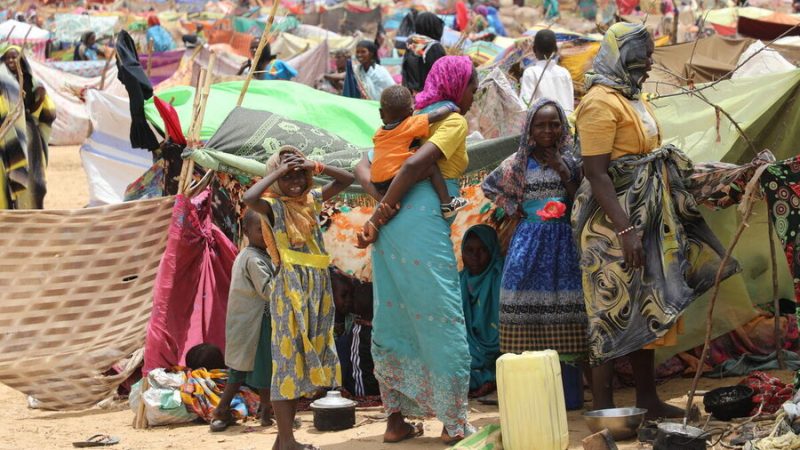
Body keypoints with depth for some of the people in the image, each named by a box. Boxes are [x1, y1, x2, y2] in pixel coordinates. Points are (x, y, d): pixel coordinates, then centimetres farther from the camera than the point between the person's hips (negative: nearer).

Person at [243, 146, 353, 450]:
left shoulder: (312, 200, 12)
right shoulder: (274, 206, -7)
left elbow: (347, 179, 16)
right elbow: (249, 198, -28)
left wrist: (316, 167, 1)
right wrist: (277, 172, -16)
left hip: (317, 289, 7)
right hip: (290, 290, -7)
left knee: (306, 360, 8)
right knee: (288, 359, -7)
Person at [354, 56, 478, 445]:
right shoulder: (454, 121, -2)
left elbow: (363, 166, 12)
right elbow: (413, 166, -17)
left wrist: (381, 204, -3)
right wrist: (381, 217, -11)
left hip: (392, 226, 8)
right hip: (424, 224, -8)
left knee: (393, 320, 11)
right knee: (442, 322, 0)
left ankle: (396, 420, 16)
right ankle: (454, 424, 5)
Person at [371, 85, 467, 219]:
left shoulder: (379, 133, 15)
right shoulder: (412, 124, -1)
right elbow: (436, 115, -4)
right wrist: (451, 107, 16)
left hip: (377, 184, 6)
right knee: (432, 168, -1)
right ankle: (447, 204, -7)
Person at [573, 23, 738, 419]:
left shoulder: (632, 98, 13)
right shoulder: (600, 103, -15)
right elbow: (596, 174, -20)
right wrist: (625, 230, -25)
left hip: (647, 220, 9)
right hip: (615, 221, -9)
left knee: (645, 308, 13)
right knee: (614, 309, -5)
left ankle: (648, 398, 21)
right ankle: (602, 406, 1)